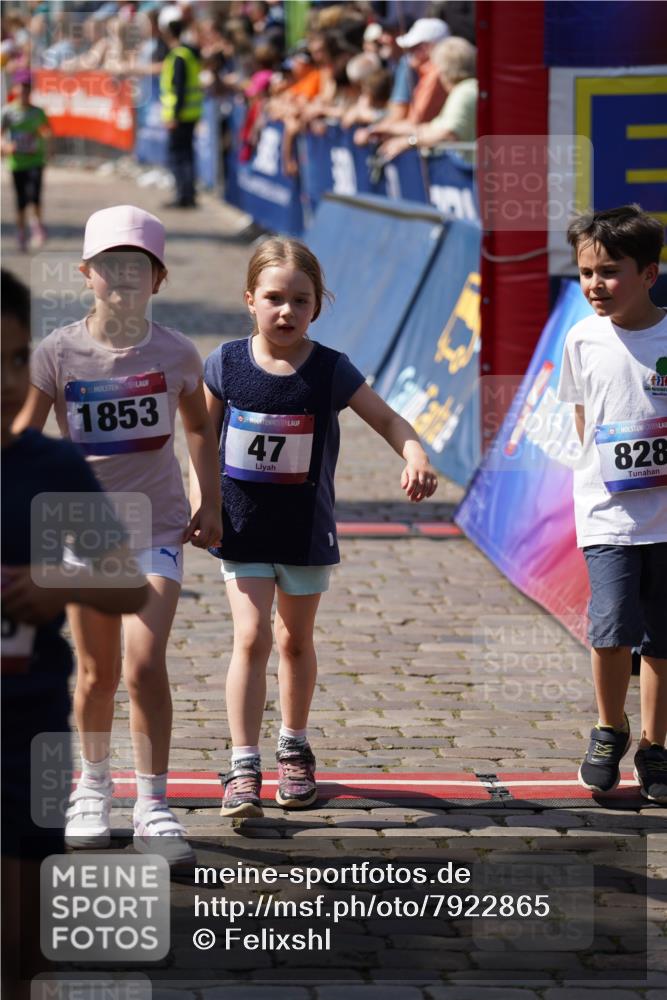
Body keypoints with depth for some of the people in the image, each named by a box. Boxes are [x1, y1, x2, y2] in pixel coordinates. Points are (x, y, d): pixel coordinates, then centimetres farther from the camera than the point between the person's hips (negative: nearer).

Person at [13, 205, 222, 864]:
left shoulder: (175, 354, -3)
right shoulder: (59, 352, -7)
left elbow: (199, 427, 14)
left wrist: (210, 503, 10)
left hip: (157, 528, -1)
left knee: (145, 665, -13)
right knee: (96, 673, 9)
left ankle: (152, 806, -6)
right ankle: (93, 784, 32)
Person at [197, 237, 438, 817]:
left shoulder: (330, 371, -10)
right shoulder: (227, 364, -7)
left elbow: (387, 421, -8)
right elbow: (205, 433, 6)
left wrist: (416, 457, -27)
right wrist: (200, 494, -2)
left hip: (306, 527, 1)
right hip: (242, 526, -1)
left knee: (296, 640, 15)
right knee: (252, 637, -10)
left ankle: (295, 749, 35)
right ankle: (244, 767, -9)